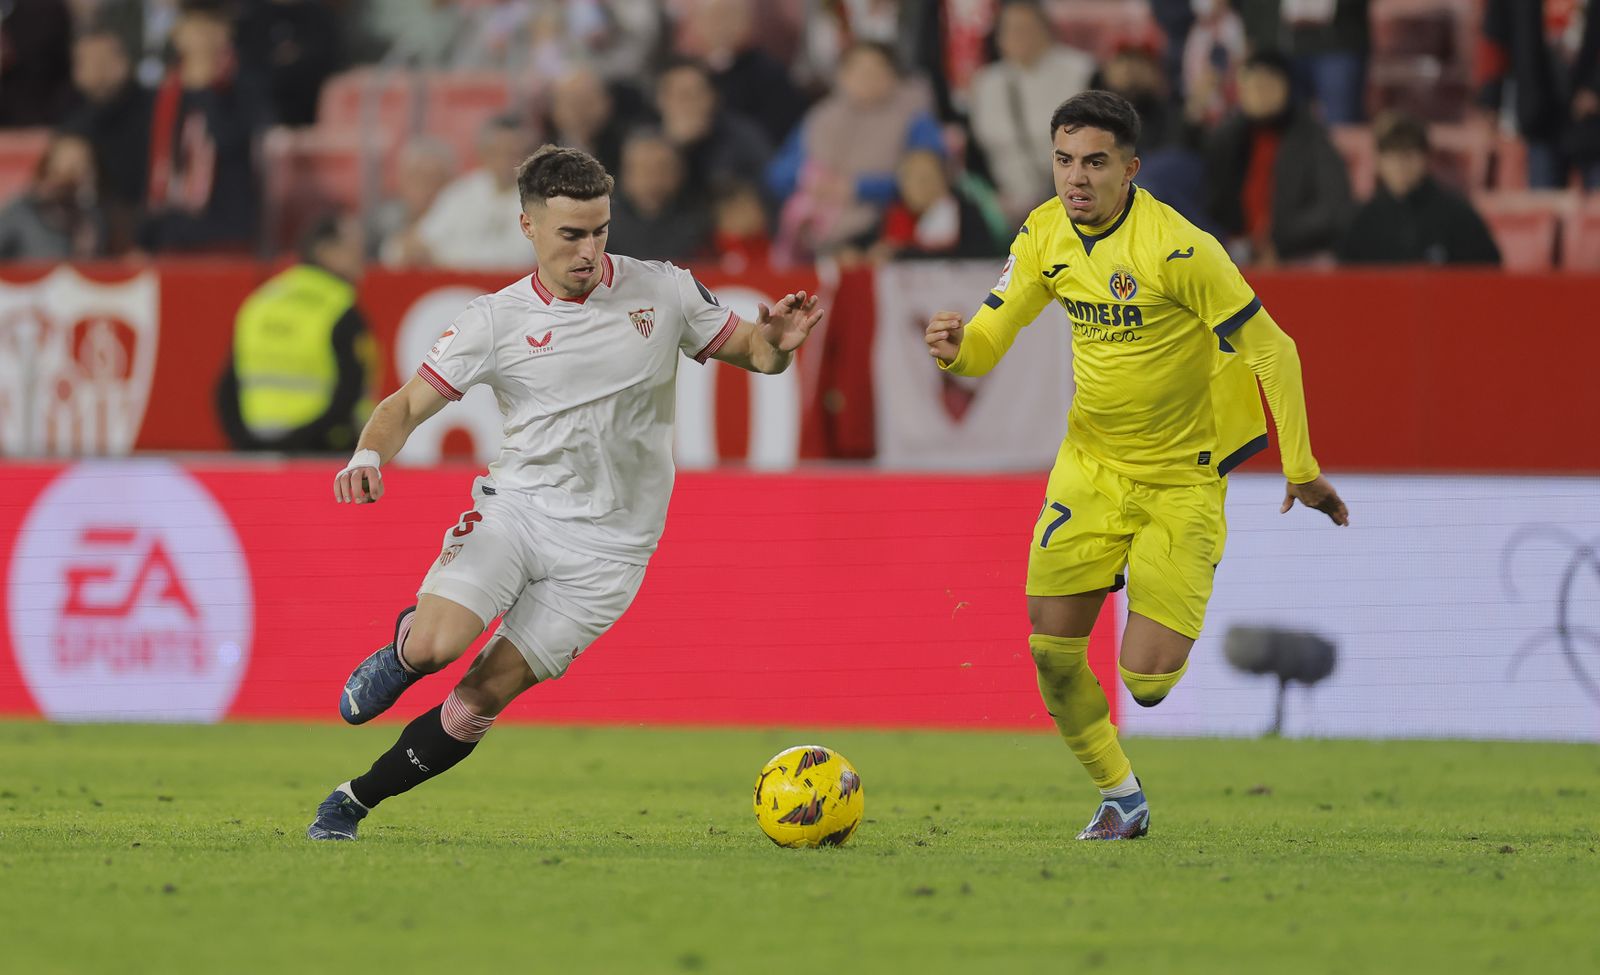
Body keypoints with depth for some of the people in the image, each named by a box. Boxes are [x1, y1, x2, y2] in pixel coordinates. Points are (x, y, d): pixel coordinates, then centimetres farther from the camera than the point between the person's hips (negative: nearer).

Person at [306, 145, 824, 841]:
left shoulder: (663, 291, 0)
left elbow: (748, 351, 10)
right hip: (516, 506, 0)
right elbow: (410, 404, -2)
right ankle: (402, 648, 14)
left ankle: (356, 800, 12)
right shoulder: (496, 321, -2)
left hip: (606, 544, 0)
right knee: (435, 646, -25)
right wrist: (370, 455, -24)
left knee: (480, 700, -7)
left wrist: (777, 343, -15)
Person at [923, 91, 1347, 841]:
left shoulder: (1179, 250, -23)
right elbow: (989, 339, 1)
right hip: (1091, 463, 5)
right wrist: (956, 348, -24)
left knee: (1146, 681, -11)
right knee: (1052, 650, -4)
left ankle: (1175, 622, 26)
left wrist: (1302, 472, -13)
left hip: (1181, 476, -5)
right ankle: (1121, 798, 19)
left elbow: (1271, 350, -17)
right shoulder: (1045, 237, -4)